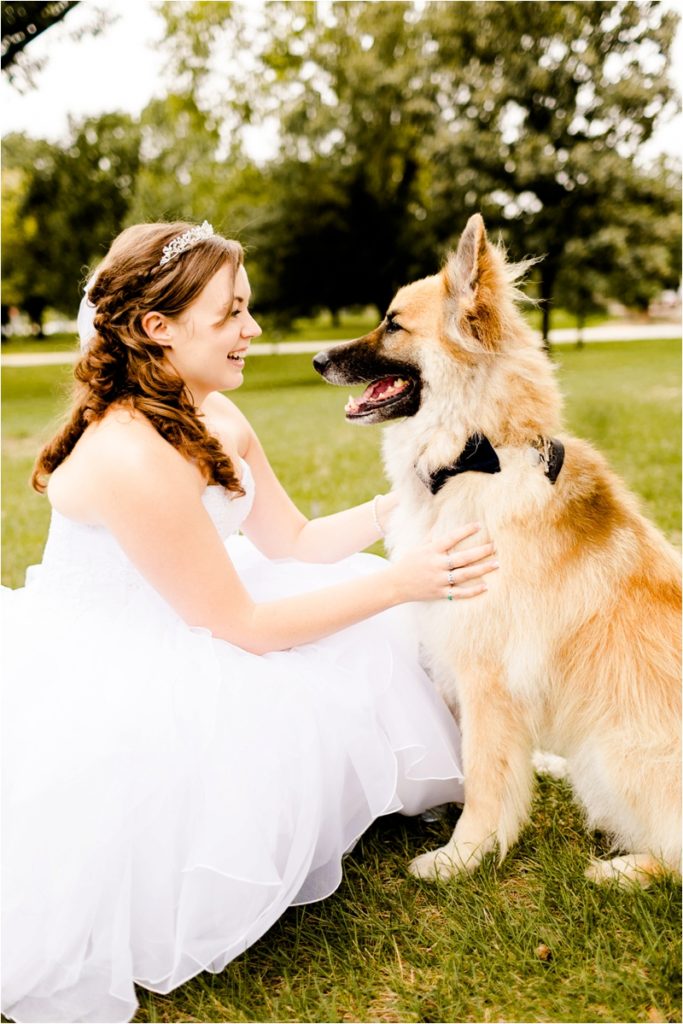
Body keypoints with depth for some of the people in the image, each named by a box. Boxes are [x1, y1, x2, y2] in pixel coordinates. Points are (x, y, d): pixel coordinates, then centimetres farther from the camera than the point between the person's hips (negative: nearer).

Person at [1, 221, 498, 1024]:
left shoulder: (216, 419, -4)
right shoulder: (132, 455, -32)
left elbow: (293, 543, 3)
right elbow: (246, 625, -26)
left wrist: (401, 504, -9)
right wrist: (402, 580, -26)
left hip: (159, 632, 9)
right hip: (88, 679, -8)